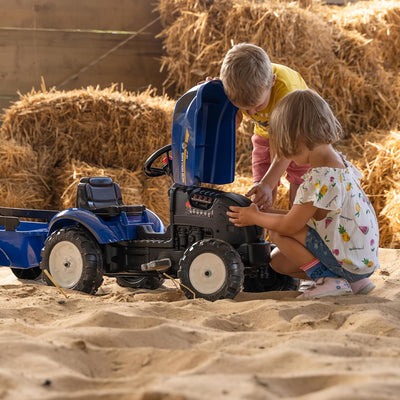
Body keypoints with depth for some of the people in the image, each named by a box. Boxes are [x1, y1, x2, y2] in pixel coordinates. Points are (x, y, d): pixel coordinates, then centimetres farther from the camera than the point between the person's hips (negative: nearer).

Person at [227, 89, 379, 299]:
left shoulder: (320, 180, -27)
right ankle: (354, 282, 12)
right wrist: (269, 213, 11)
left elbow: (290, 225, -17)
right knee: (278, 260, 13)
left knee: (278, 233, -11)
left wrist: (255, 217, 0)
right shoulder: (338, 161, 4)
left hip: (351, 262, -10)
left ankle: (330, 281, -6)